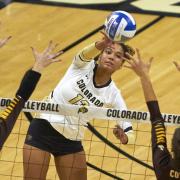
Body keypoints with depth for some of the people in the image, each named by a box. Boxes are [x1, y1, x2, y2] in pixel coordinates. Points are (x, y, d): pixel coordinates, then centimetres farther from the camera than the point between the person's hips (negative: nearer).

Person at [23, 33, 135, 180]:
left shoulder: (113, 95, -7)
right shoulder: (83, 65, -10)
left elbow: (129, 134, -7)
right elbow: (85, 54, -36)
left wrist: (124, 137, -32)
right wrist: (100, 45, -58)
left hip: (72, 141, 2)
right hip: (43, 129, -2)